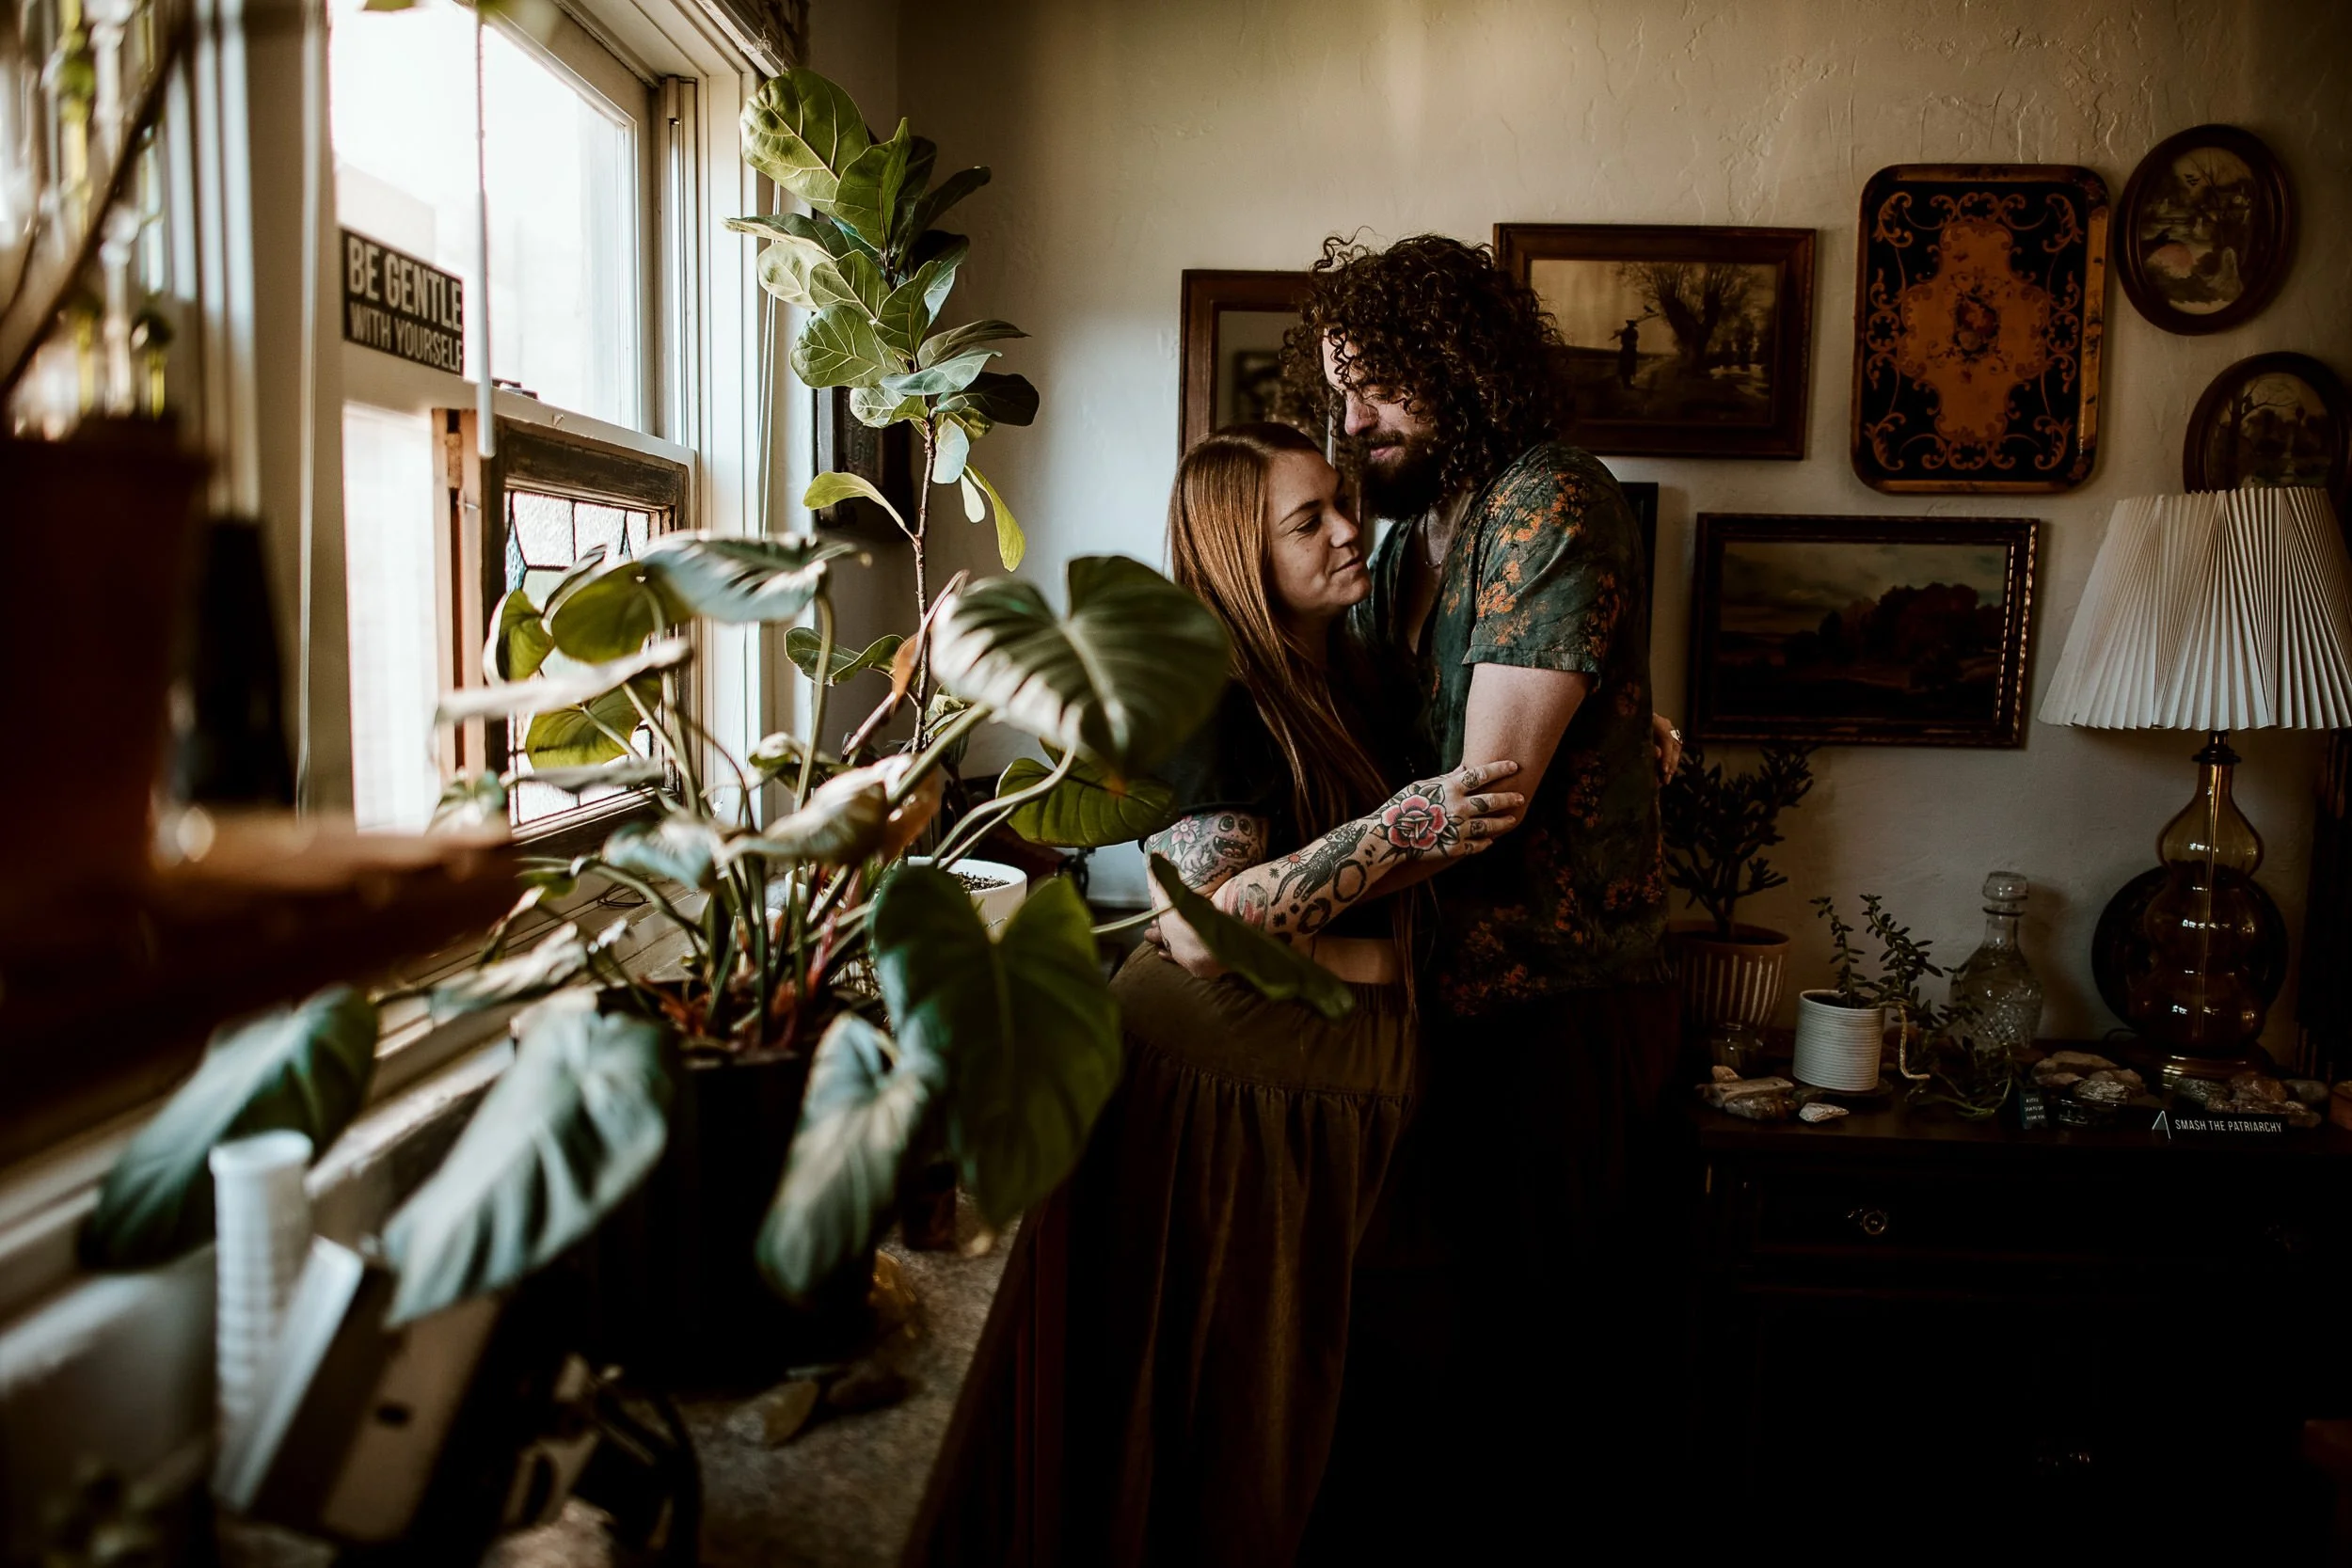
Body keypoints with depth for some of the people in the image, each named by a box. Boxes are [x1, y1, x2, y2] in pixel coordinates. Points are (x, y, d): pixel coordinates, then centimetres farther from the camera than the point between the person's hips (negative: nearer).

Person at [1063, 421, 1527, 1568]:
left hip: (1313, 1087, 8)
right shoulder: (1219, 700, -18)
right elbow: (1198, 928, -28)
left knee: (1280, 1385, 19)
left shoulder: (1326, 679, 9)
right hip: (1227, 1088, -8)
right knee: (1215, 1399, 7)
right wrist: (1400, 829, -30)